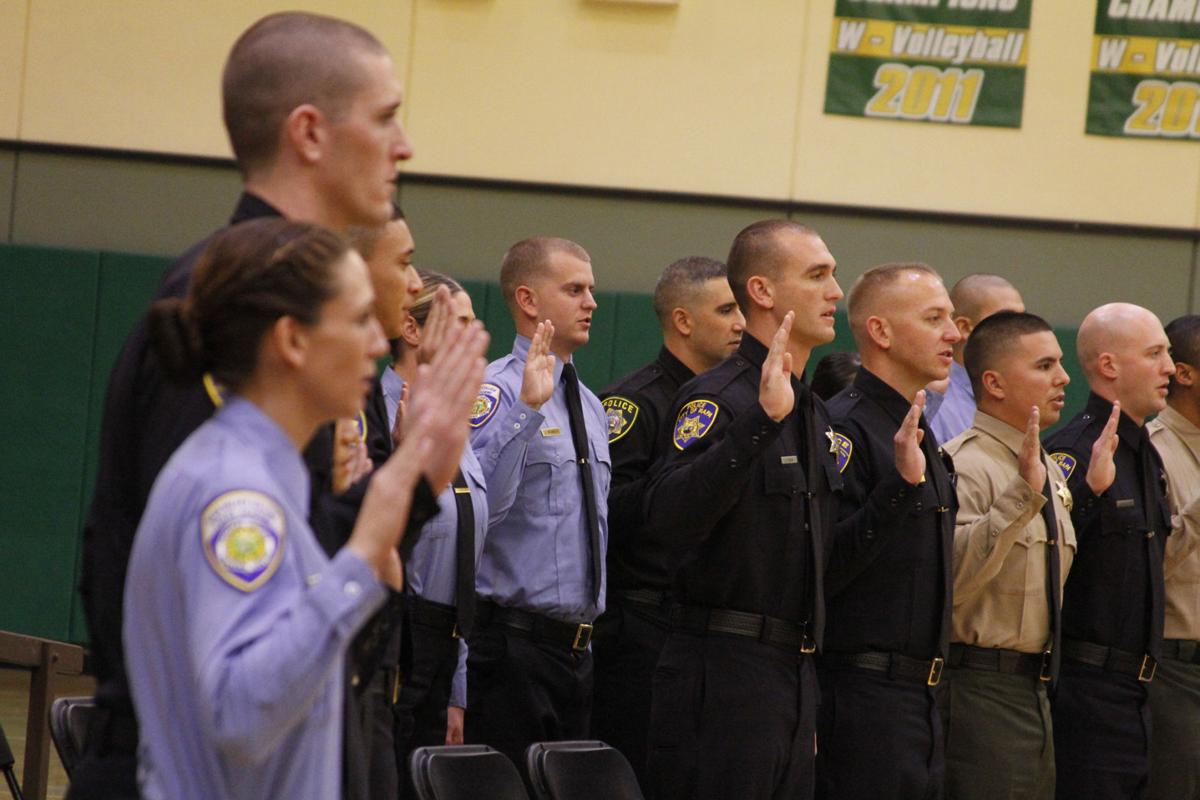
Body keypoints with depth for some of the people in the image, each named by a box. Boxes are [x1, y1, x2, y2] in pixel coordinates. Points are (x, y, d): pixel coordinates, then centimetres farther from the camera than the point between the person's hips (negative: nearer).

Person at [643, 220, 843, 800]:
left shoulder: (814, 412, 17)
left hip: (795, 674, 9)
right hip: (724, 670, -9)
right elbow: (670, 515, -31)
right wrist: (761, 419, -36)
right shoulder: (718, 398, -11)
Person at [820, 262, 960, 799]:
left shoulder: (920, 435, 18)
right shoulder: (846, 428, -12)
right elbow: (823, 568, -23)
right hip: (863, 691, -9)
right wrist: (900, 486, -27)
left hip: (921, 694, 9)